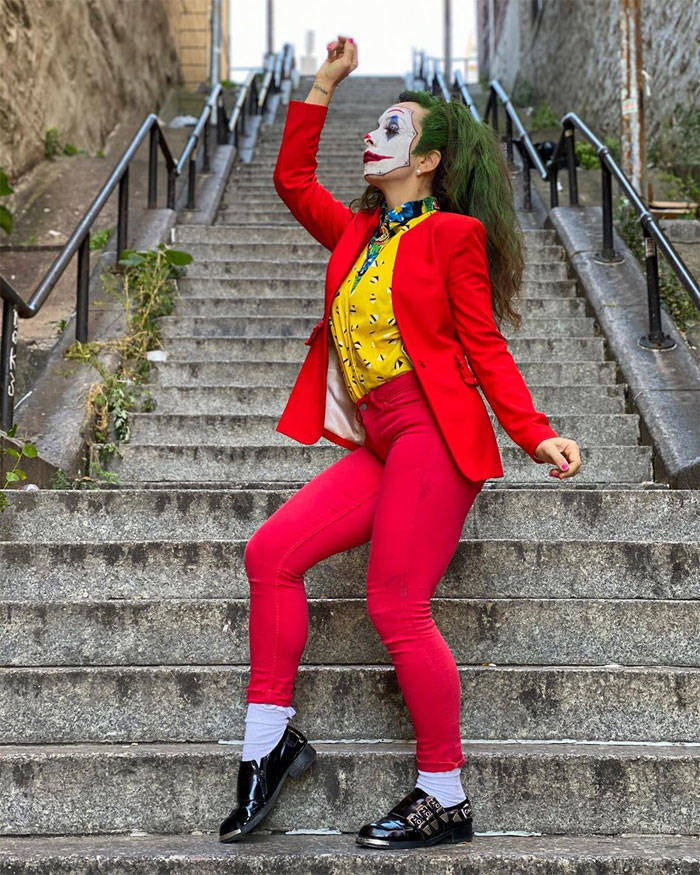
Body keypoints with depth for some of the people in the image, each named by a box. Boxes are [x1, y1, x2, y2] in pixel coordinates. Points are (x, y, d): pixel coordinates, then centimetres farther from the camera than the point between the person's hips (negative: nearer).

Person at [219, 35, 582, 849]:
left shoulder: (453, 232, -1)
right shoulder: (358, 233, 20)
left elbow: (484, 347, -3)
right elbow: (292, 179, 24)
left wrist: (536, 435, -12)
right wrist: (323, 84, 24)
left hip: (433, 436, -8)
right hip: (379, 447, 8)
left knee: (396, 608, -10)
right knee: (271, 554, -2)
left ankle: (445, 799, 4)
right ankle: (269, 740, 8)